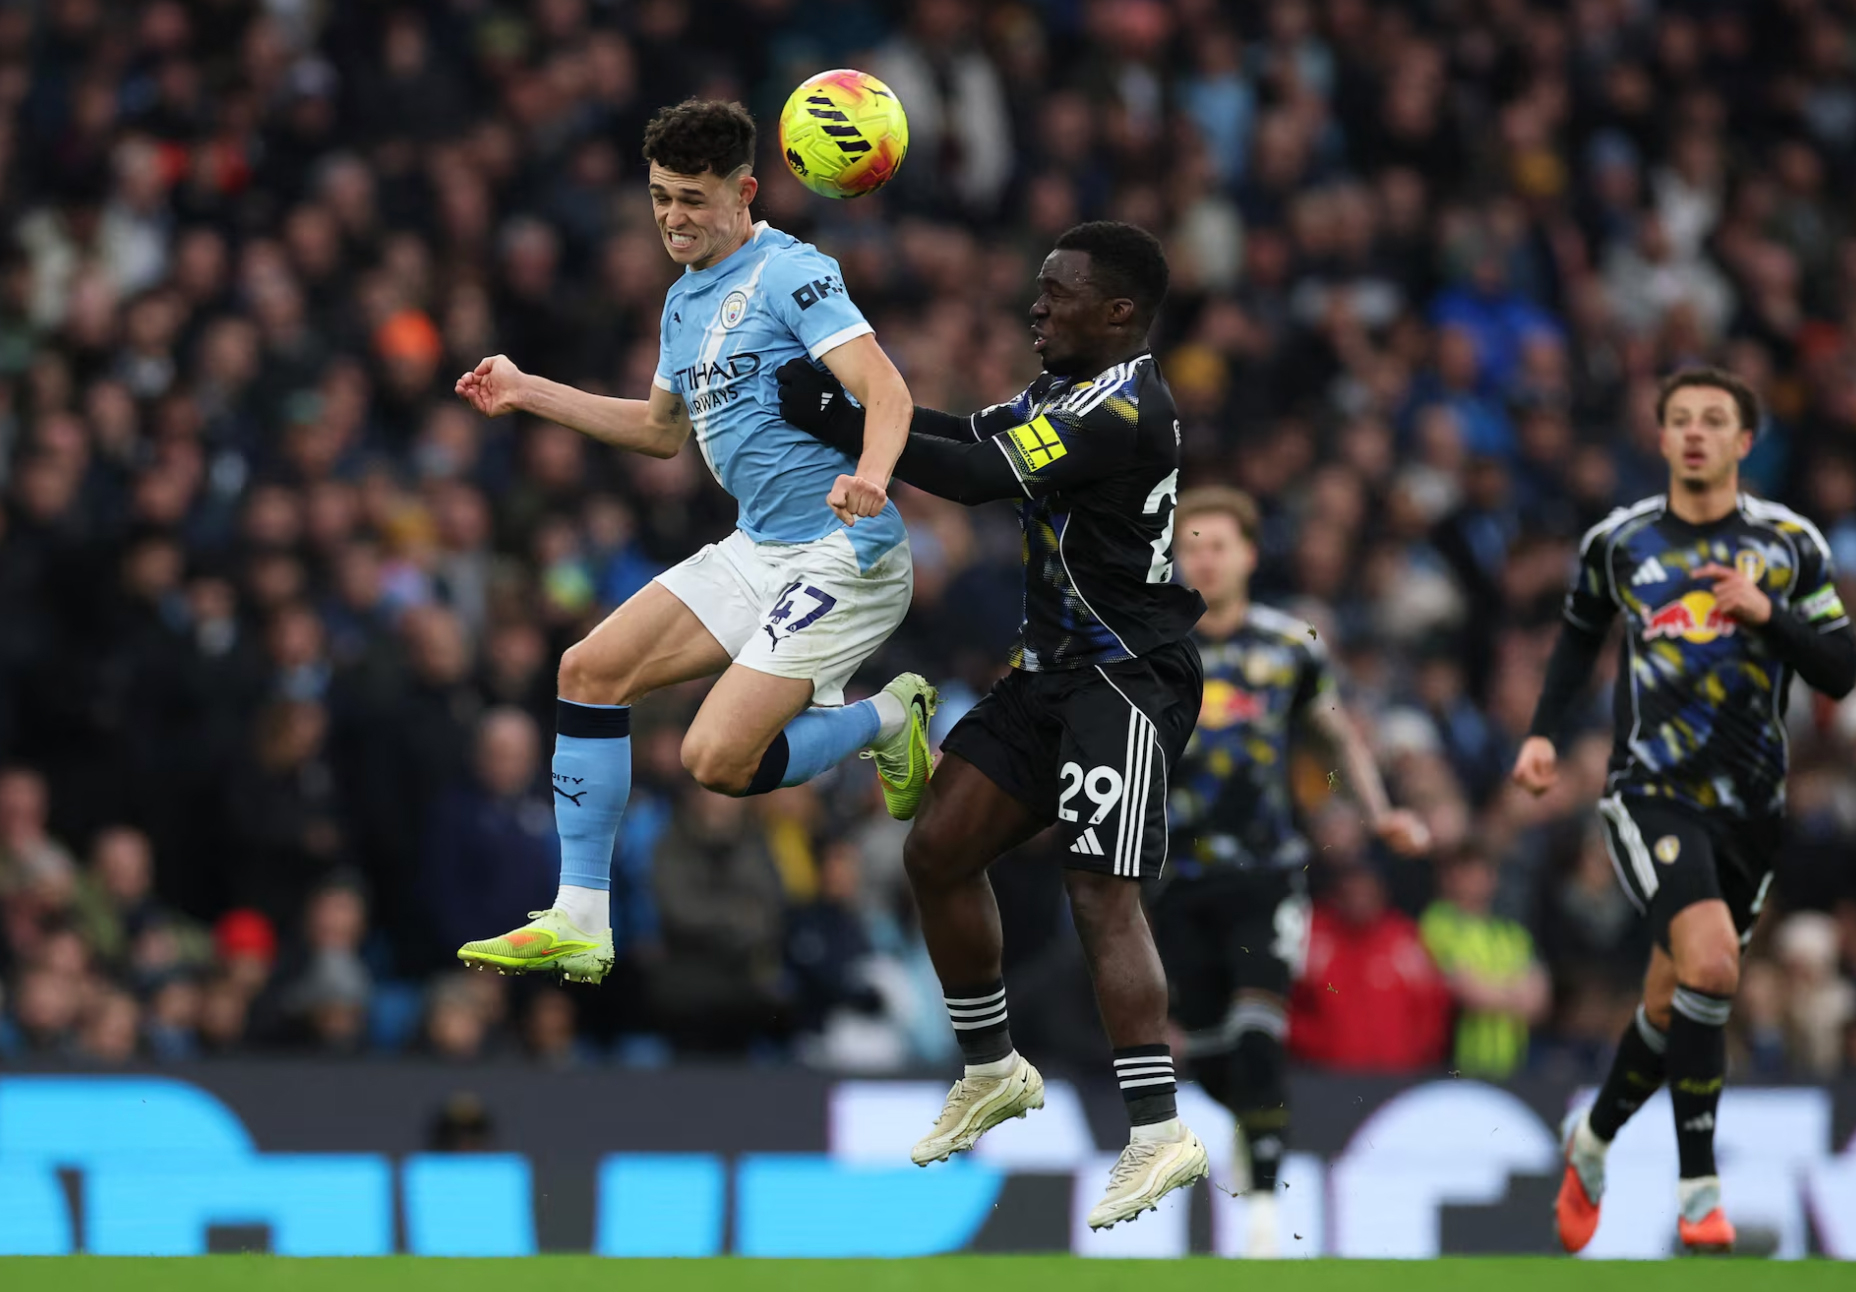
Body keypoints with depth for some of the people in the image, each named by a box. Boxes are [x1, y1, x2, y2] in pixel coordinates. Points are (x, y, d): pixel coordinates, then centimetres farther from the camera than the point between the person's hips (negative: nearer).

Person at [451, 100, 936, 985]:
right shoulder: (687, 299, 15)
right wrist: (528, 392, 28)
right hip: (756, 549, 9)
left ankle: (886, 720, 8)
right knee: (590, 670, -1)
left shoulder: (790, 274, -13)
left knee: (718, 760, -19)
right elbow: (662, 429, 32)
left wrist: (870, 471, -46)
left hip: (843, 556, -9)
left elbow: (886, 389, -25)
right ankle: (579, 925, 4)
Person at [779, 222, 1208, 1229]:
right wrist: (844, 393, -4)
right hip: (1054, 665, 10)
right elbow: (973, 434, 10)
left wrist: (837, 422, -22)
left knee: (1100, 892, -16)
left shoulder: (1122, 406, -19)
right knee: (938, 850, 7)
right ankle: (992, 1071, 22)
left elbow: (979, 475, -26)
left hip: (1127, 677, -10)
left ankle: (1158, 1132, -18)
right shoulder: (1066, 390, 12)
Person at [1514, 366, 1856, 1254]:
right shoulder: (1616, 542, 2)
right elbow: (1579, 637, 20)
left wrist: (1768, 614, -16)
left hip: (1751, 805, 3)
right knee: (1710, 961, -26)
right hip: (1651, 790, -3)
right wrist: (1545, 733, 7)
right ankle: (1699, 1188, -17)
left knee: (1674, 1003, 11)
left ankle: (1594, 1138, 39)